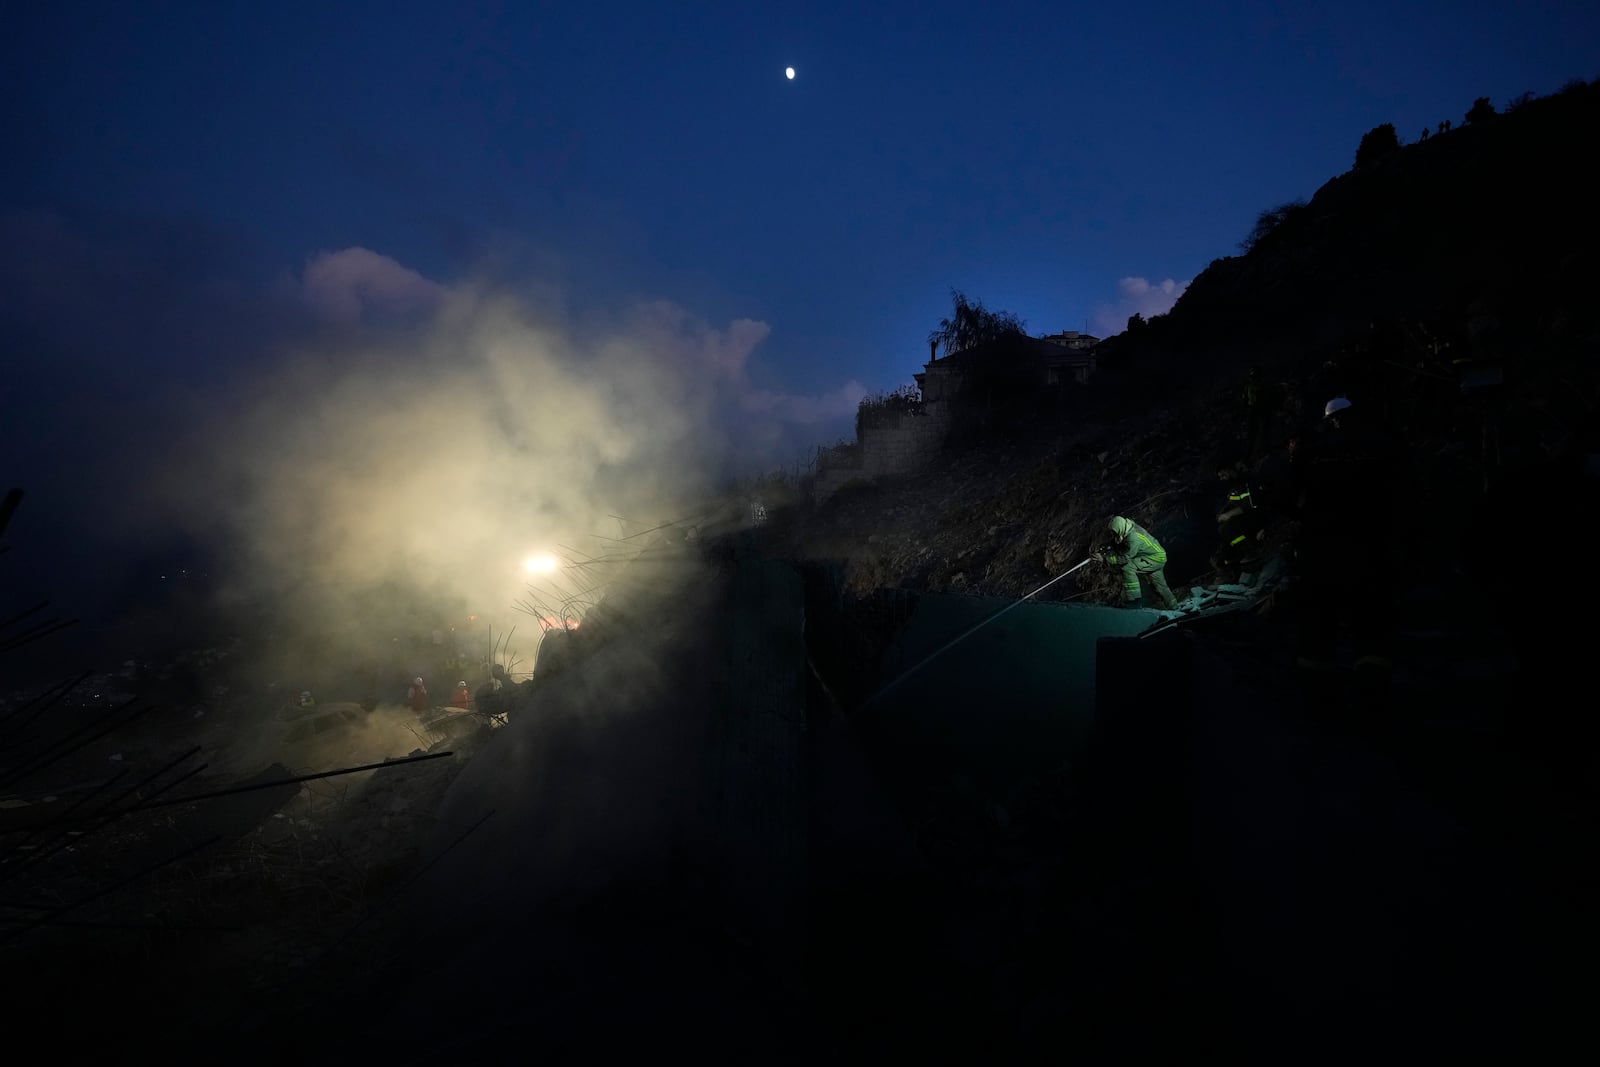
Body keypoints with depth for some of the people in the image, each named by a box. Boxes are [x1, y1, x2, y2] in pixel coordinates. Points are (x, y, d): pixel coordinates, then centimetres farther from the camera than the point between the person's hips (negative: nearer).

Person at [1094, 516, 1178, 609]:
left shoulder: (1133, 539, -33)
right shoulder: (1128, 531, -6)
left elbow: (1124, 558, -29)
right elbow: (1118, 547, 4)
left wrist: (1104, 559, -25)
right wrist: (1104, 551, -11)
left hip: (1156, 558, -10)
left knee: (1127, 566, -24)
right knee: (1159, 586, 23)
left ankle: (1133, 600, -20)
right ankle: (1173, 607, 41)